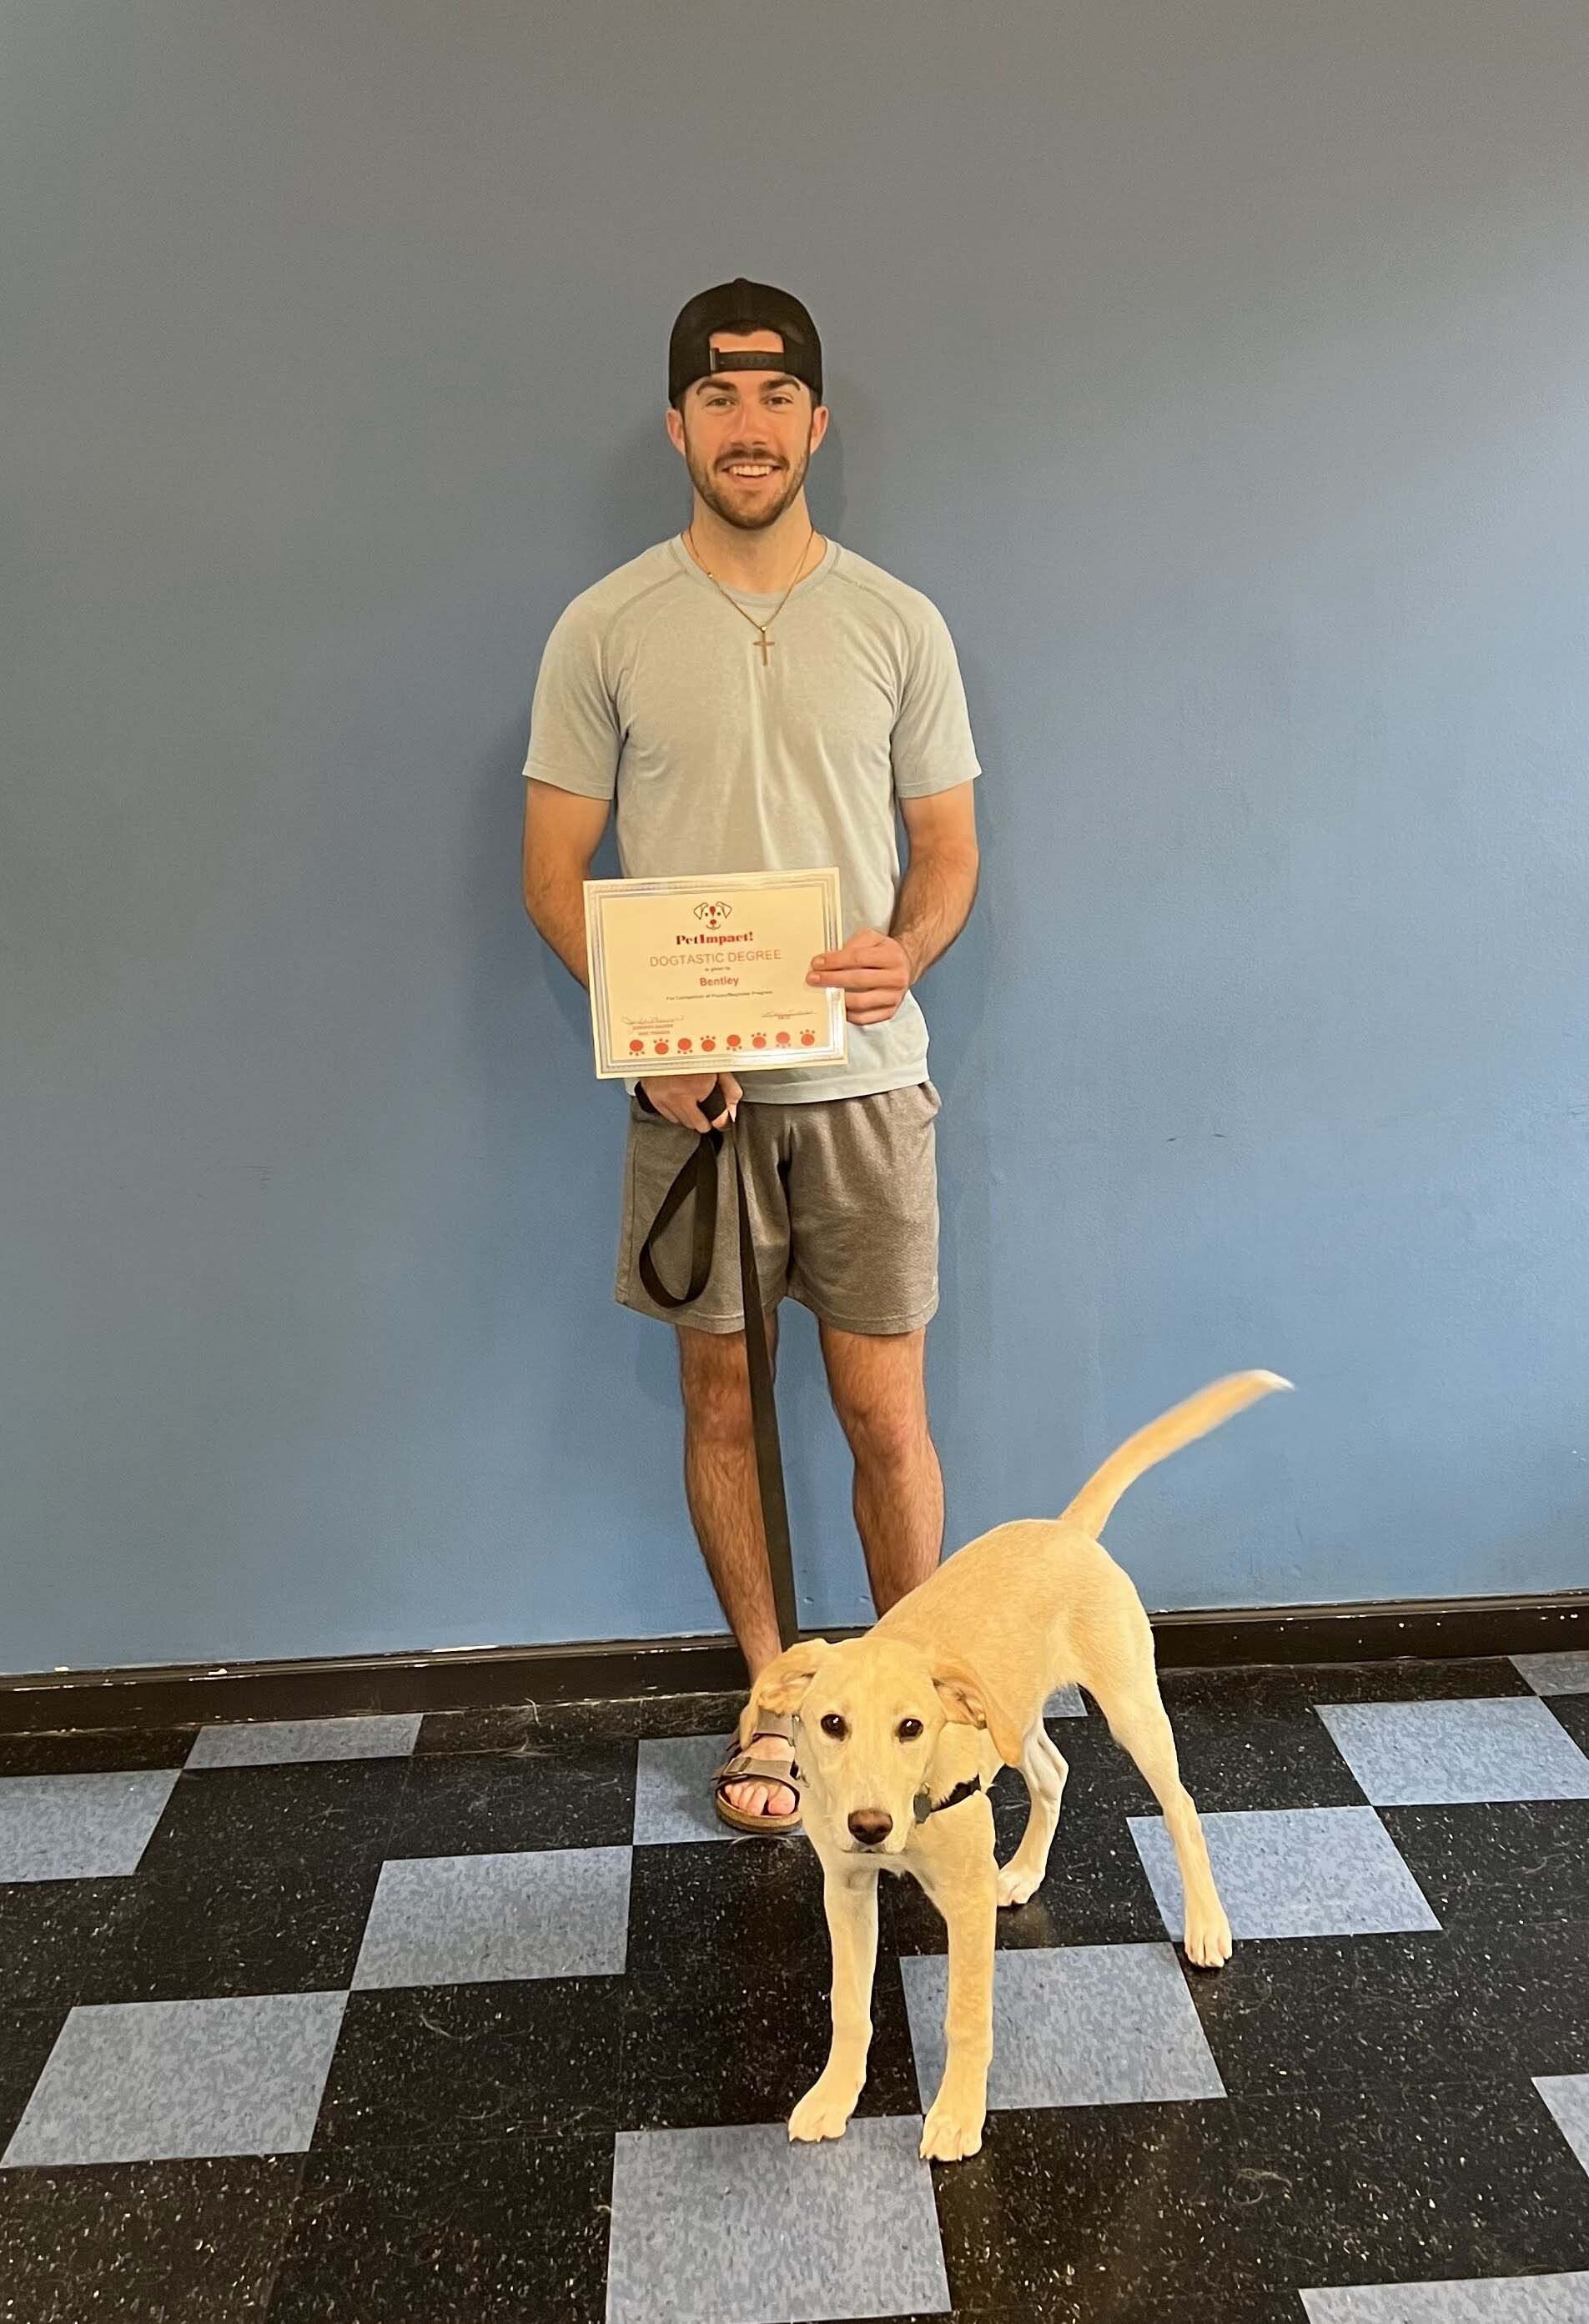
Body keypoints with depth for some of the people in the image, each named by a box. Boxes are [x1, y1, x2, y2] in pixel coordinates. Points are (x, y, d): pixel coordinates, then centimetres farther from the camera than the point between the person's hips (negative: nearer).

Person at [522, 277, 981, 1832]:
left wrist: (905, 951, -16)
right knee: (723, 1403, 11)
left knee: (885, 1416, 3)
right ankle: (774, 1697, 30)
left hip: (865, 1079, 0)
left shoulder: (899, 623, 4)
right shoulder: (603, 630, 1)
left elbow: (949, 854, 7)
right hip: (691, 1086, 0)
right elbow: (553, 872, 1)